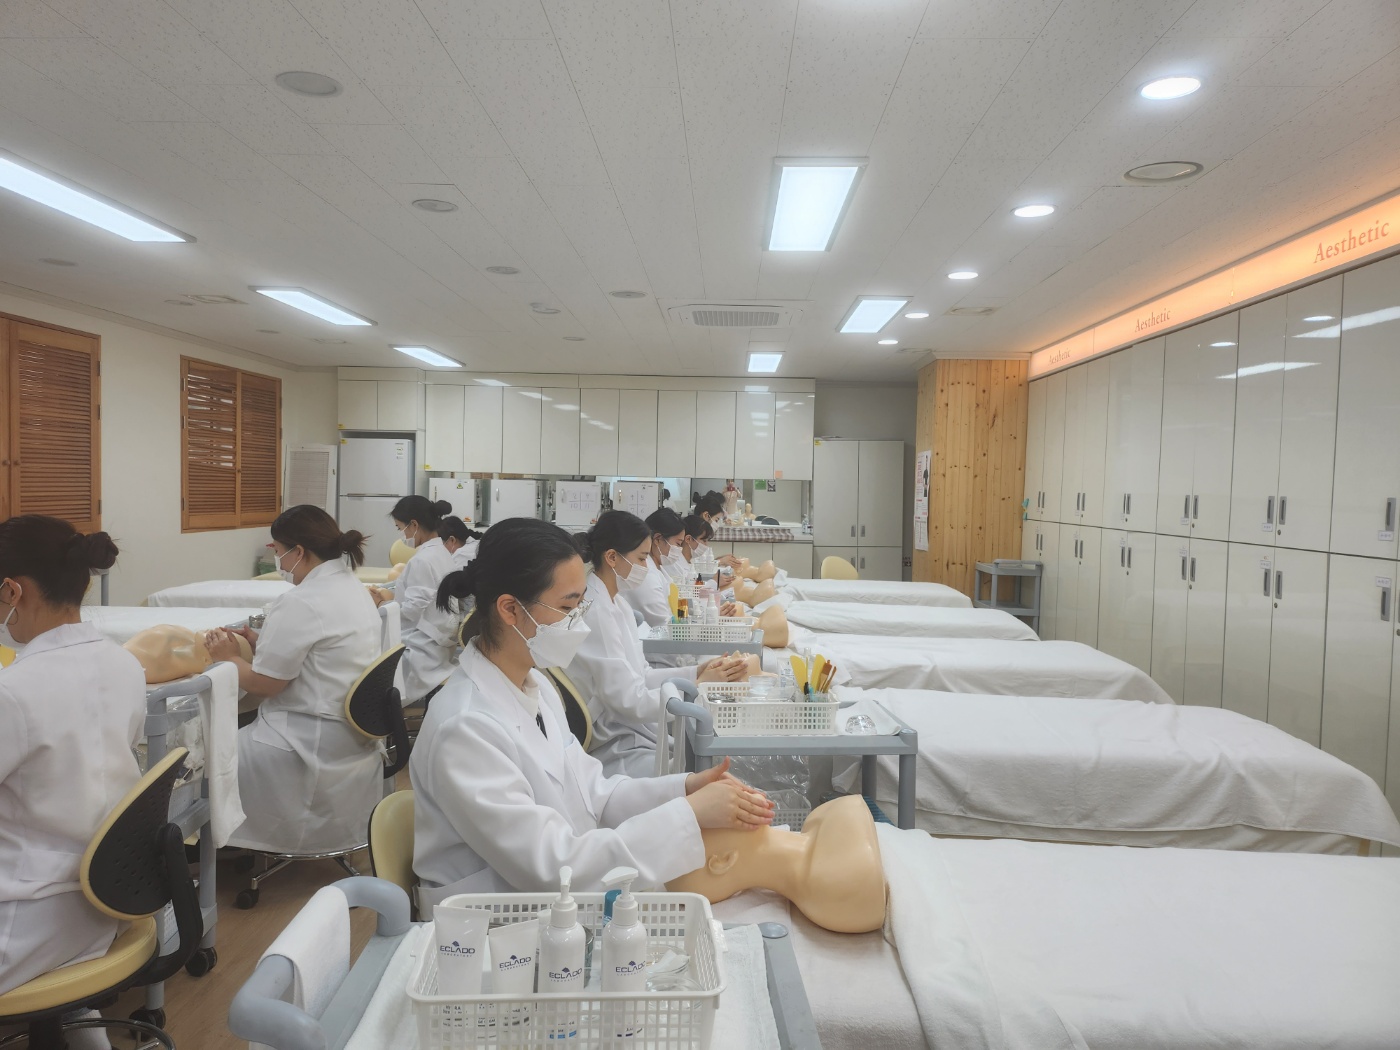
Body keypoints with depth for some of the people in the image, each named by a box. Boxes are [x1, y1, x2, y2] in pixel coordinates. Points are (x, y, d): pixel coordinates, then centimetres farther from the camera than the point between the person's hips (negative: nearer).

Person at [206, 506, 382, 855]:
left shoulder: (302, 603, -21)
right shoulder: (353, 589, 7)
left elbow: (264, 683, -14)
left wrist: (228, 657, 3)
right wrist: (259, 642, 12)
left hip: (312, 745, -9)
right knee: (240, 735, 21)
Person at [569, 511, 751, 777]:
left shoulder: (616, 604, 9)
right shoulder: (594, 611, -21)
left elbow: (639, 676, 9)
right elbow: (630, 701, -21)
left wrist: (697, 672, -2)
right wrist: (701, 686, -13)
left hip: (632, 728, 9)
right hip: (610, 747, -9)